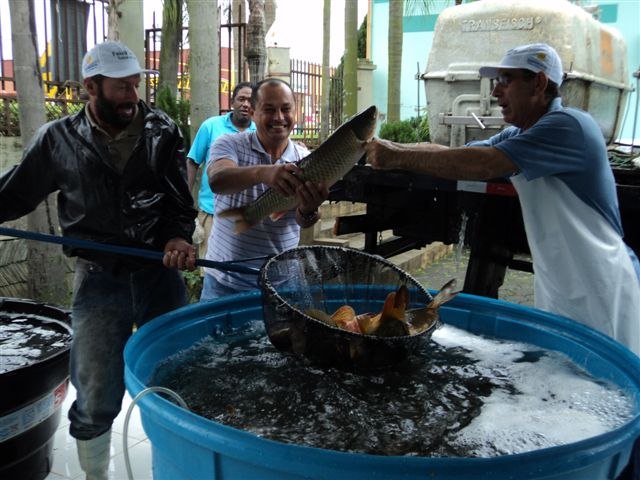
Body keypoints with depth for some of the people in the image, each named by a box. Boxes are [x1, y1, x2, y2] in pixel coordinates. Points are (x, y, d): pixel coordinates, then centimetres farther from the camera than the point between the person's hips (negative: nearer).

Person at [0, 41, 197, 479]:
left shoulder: (163, 131, 0)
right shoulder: (59, 140, -1)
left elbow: (181, 200, -1)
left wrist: (179, 237, -20)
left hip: (161, 271, 2)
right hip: (99, 277, -1)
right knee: (96, 396, 6)